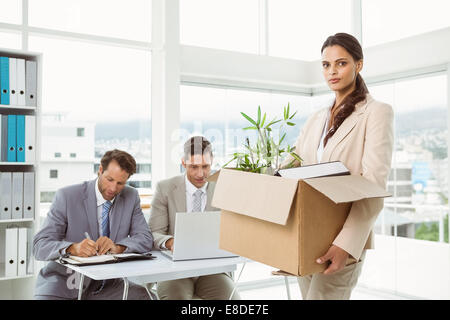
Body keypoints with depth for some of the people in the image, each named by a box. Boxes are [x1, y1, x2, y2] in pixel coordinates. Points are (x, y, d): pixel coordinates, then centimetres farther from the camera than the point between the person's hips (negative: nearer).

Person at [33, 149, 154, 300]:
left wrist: (117, 247, -23)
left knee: (143, 295, -23)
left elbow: (146, 239, -3)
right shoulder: (67, 196, -10)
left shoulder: (131, 197, 1)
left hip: (104, 285, 2)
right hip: (63, 286, -1)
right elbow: (40, 246, -14)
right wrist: (72, 248, -35)